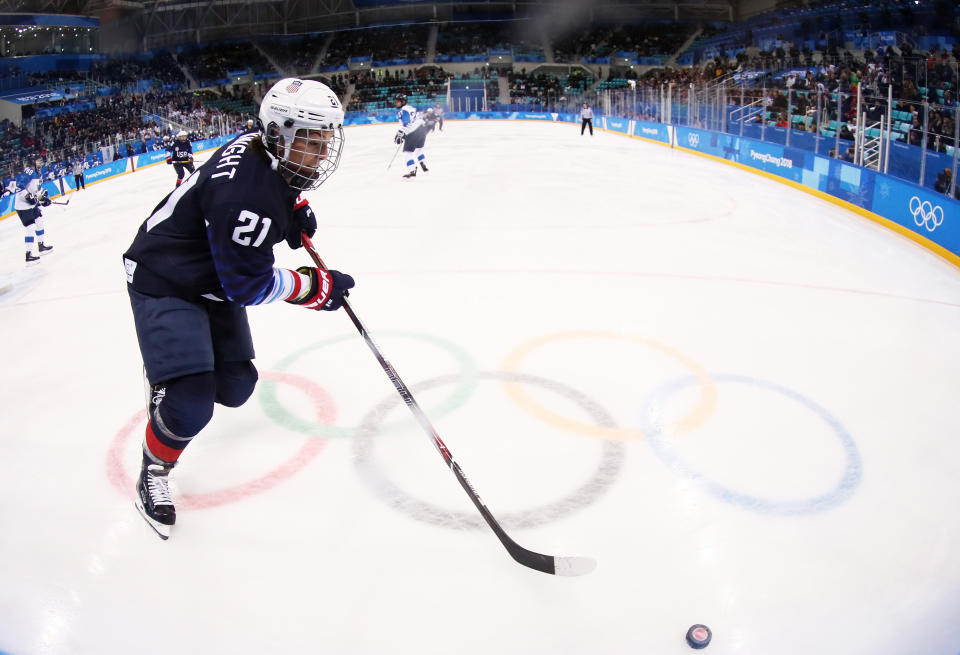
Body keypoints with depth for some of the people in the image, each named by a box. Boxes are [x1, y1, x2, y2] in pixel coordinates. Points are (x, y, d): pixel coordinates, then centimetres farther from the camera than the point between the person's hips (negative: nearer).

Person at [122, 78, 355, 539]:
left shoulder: (269, 153, -8)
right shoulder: (245, 194, -36)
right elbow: (248, 286, -28)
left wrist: (297, 211, 2)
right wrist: (314, 287, -19)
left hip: (215, 276, 9)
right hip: (163, 282, -9)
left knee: (235, 388, 12)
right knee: (191, 402, -19)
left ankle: (171, 377, 46)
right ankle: (153, 472, 12)